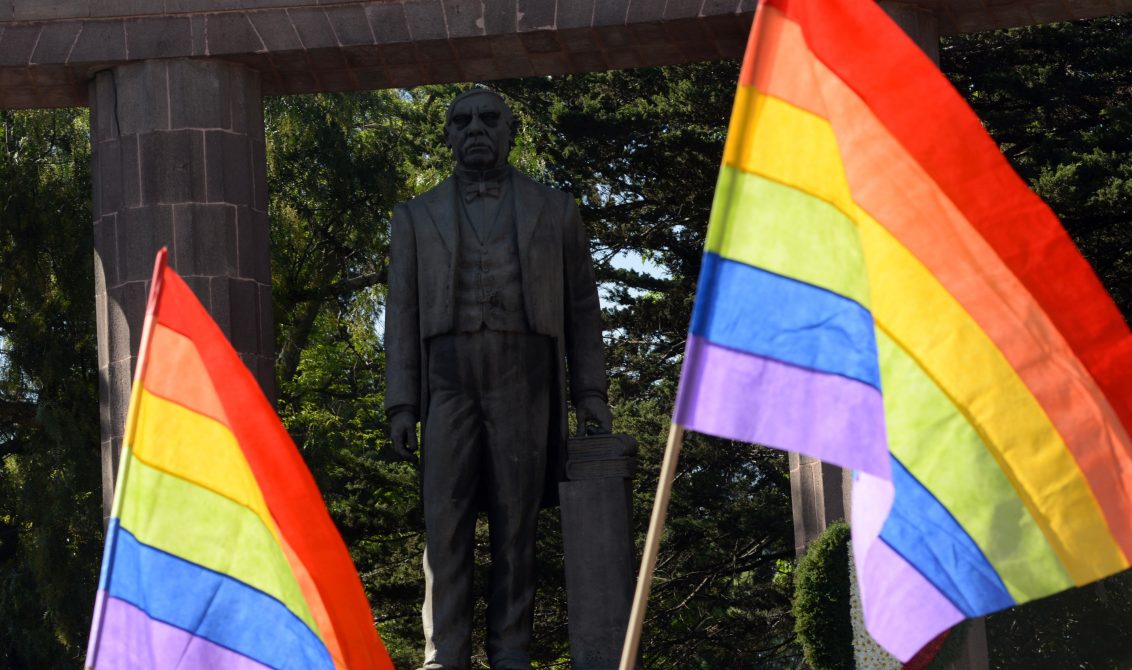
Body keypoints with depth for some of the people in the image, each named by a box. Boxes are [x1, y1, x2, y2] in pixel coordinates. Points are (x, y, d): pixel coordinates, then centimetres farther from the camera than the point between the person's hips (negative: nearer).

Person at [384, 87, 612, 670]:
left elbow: (580, 305, 13)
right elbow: (402, 313, 11)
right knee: (445, 522, -7)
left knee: (516, 521, -4)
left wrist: (589, 391, 4)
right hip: (448, 378, 1)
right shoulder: (417, 217, 17)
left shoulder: (554, 211, 15)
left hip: (522, 380, 0)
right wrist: (401, 403, 1)